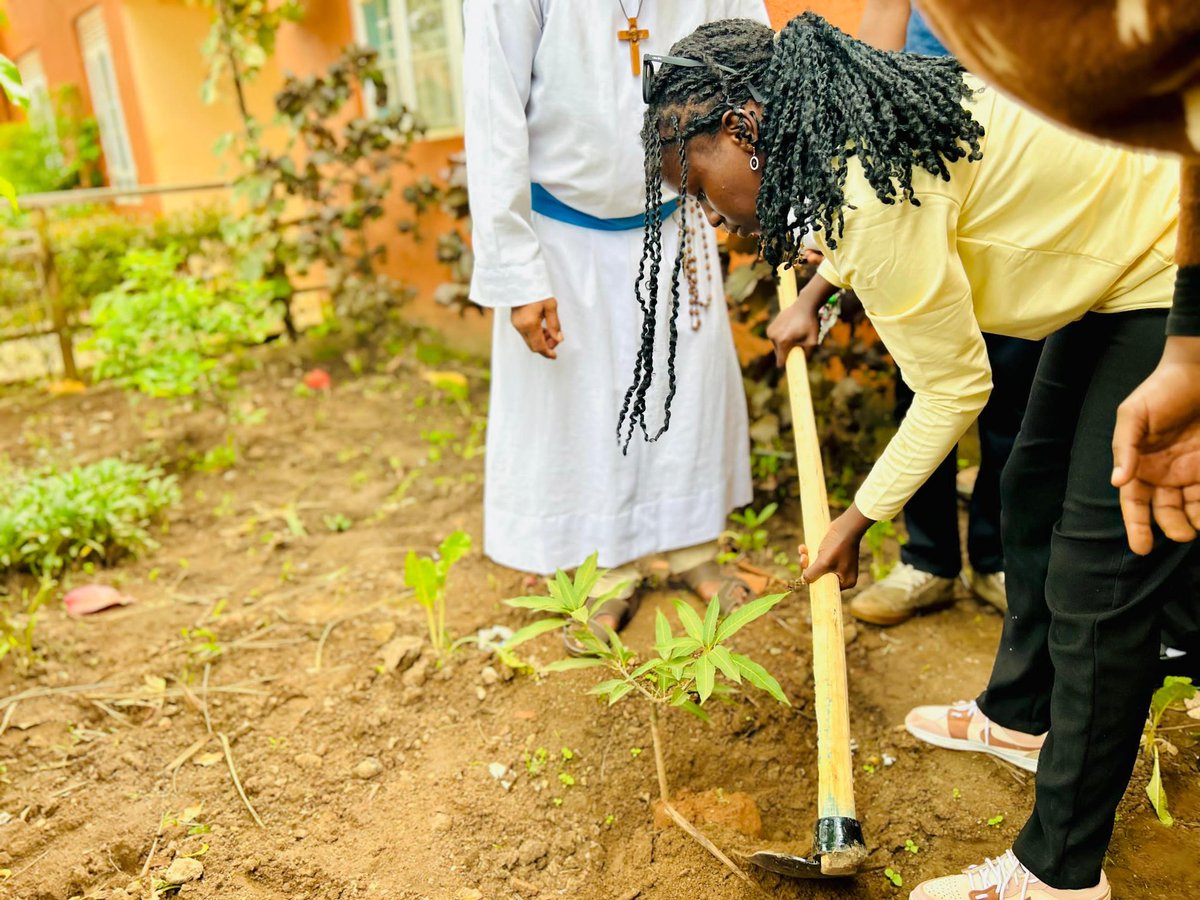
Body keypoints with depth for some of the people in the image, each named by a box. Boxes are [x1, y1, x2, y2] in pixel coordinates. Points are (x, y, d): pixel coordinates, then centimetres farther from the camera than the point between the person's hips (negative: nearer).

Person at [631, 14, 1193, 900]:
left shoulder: (875, 192, -30)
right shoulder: (852, 117, -1)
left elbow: (953, 387, -21)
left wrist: (859, 519, -9)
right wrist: (814, 299, 37)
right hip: (1115, 264, 10)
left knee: (1098, 578, -6)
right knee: (1034, 491, 20)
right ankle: (1021, 712, 42)